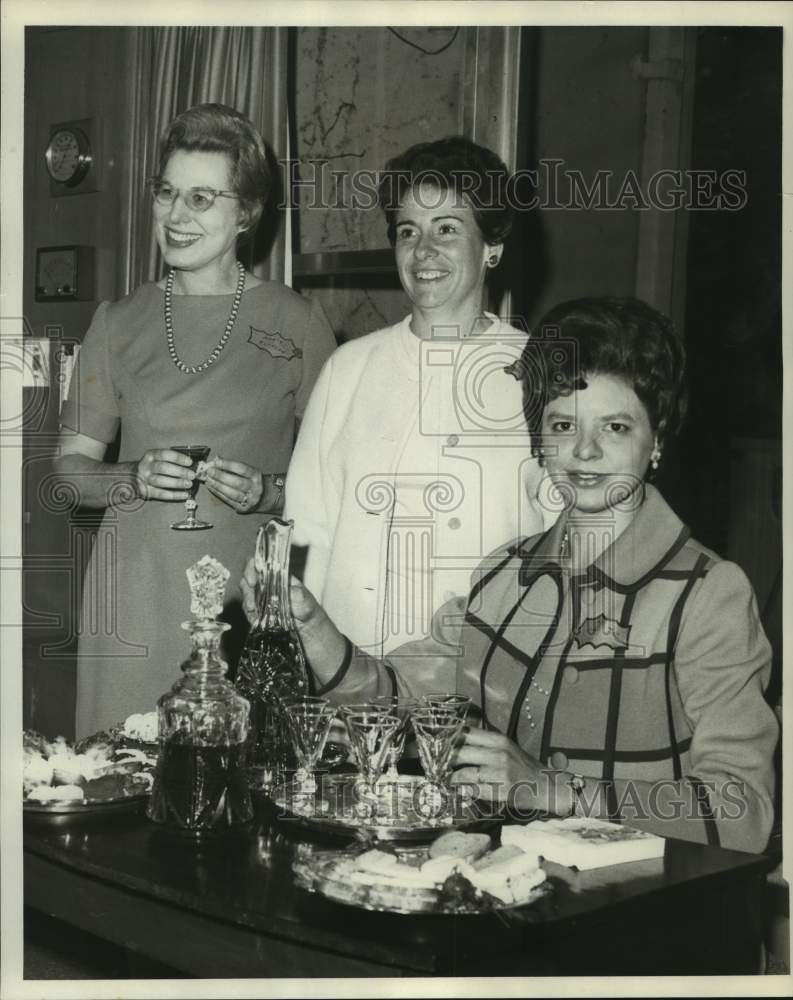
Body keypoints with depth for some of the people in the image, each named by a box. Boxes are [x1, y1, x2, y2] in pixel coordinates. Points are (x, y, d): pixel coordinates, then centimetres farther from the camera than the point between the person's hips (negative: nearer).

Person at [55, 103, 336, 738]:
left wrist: (270, 491, -13)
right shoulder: (120, 323, 9)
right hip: (134, 597, 2)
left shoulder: (295, 322, 2)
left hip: (249, 595, -2)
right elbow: (70, 467, 12)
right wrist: (134, 479, -8)